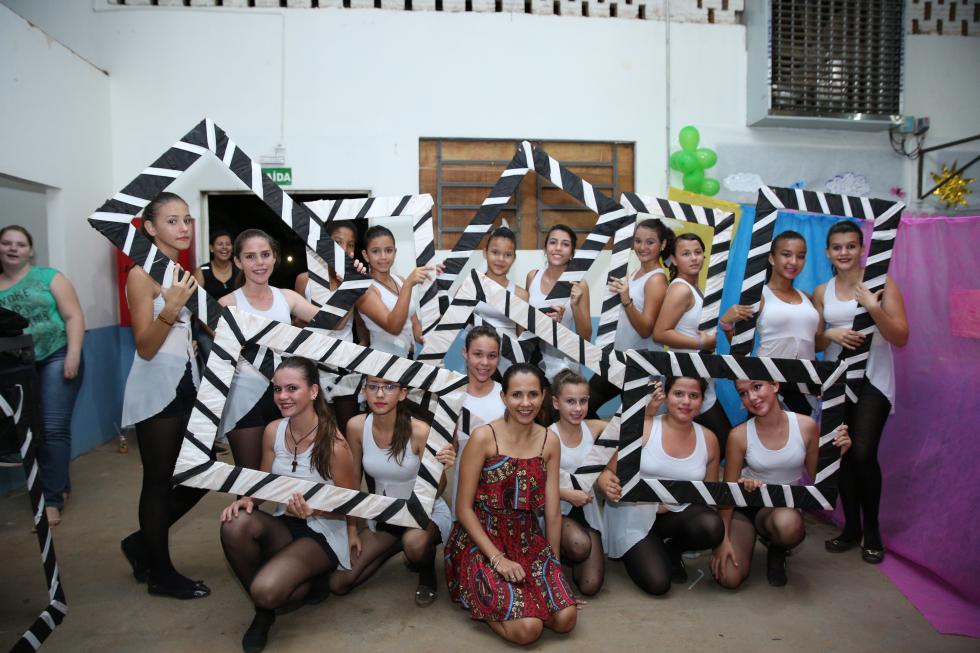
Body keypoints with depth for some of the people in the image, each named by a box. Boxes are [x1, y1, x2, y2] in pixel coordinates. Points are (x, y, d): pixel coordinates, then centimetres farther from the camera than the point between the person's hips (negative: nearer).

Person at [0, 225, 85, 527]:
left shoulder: (49, 276, 0)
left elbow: (74, 316, -5)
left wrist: (73, 355, -15)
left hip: (55, 359, -4)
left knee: (54, 428, -7)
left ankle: (52, 499, -2)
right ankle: (61, 485, 26)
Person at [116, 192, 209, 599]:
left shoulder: (184, 271, 11)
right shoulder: (142, 274, -12)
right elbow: (145, 347, -18)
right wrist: (169, 309, -32)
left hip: (187, 384, 8)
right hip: (156, 388, -8)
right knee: (160, 482, 2)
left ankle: (143, 543, 32)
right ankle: (161, 574, 18)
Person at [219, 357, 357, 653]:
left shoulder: (333, 444, -20)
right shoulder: (273, 431, -4)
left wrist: (313, 510, -29)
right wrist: (247, 500, -15)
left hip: (323, 534, -6)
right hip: (284, 525, 6)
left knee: (266, 592, -31)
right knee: (235, 525, -28)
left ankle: (304, 586, 8)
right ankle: (263, 610, -3)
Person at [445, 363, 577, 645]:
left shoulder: (550, 442, 0)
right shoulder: (483, 437, -14)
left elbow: (553, 510, 5)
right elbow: (464, 508, -11)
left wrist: (554, 564, 8)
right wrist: (497, 558, -16)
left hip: (529, 541, 5)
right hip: (482, 541, -5)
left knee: (565, 619, -14)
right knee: (528, 628, -21)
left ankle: (507, 597, 11)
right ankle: (482, 602, 8)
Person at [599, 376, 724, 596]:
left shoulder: (708, 439, 0)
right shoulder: (643, 428, -11)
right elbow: (609, 471, -8)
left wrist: (722, 542, 4)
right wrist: (607, 485, -31)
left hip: (677, 513, 3)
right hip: (636, 514, -3)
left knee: (711, 527, -30)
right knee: (657, 584, -20)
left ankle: (672, 549, 5)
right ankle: (637, 552, 17)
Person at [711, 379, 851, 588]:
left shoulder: (806, 426, -12)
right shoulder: (739, 435, -15)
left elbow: (817, 477, 1)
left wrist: (836, 454, -18)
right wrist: (723, 539, -12)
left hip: (786, 505, 0)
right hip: (746, 505, 0)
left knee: (787, 524, -39)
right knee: (728, 578, -17)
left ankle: (777, 552, 1)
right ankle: (751, 536, 17)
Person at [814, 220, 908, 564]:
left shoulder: (882, 283, -3)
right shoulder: (821, 292, 6)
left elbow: (901, 338, -7)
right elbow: (814, 343, 11)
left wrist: (873, 308, -21)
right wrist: (831, 334, -11)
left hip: (872, 379, -3)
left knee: (863, 454, -12)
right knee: (844, 455, 6)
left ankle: (872, 529, 9)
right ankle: (851, 526, 21)